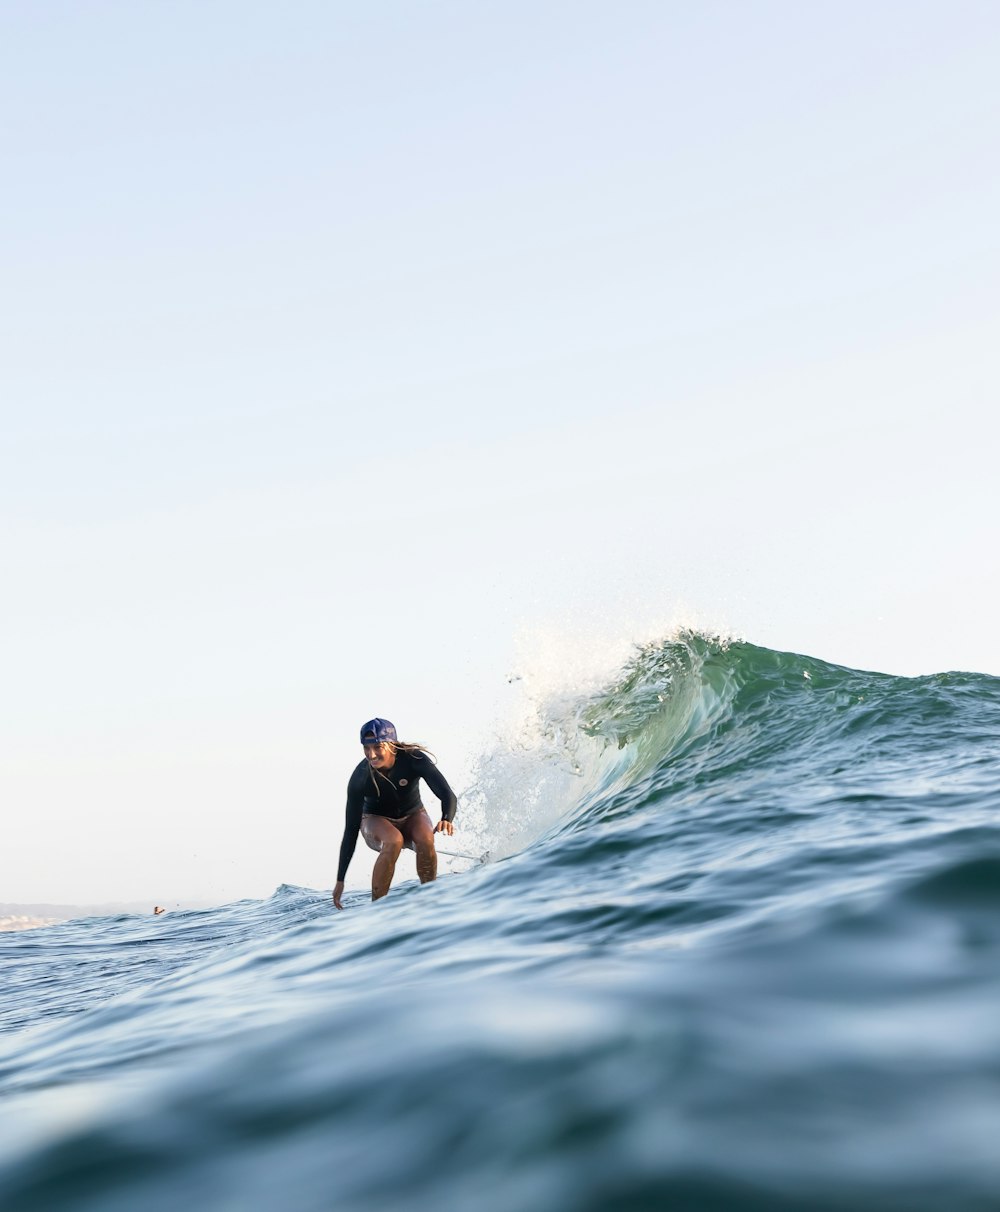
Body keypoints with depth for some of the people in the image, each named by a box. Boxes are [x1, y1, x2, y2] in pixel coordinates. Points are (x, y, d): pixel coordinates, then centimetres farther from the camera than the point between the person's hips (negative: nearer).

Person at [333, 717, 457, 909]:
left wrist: (447, 820, -53)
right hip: (376, 822, -1)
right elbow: (351, 830, -22)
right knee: (394, 841, -35)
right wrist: (340, 880, -22)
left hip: (412, 816, 1)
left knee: (425, 839, -33)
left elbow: (448, 796, -29)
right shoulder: (360, 778, -25)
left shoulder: (414, 759, -25)